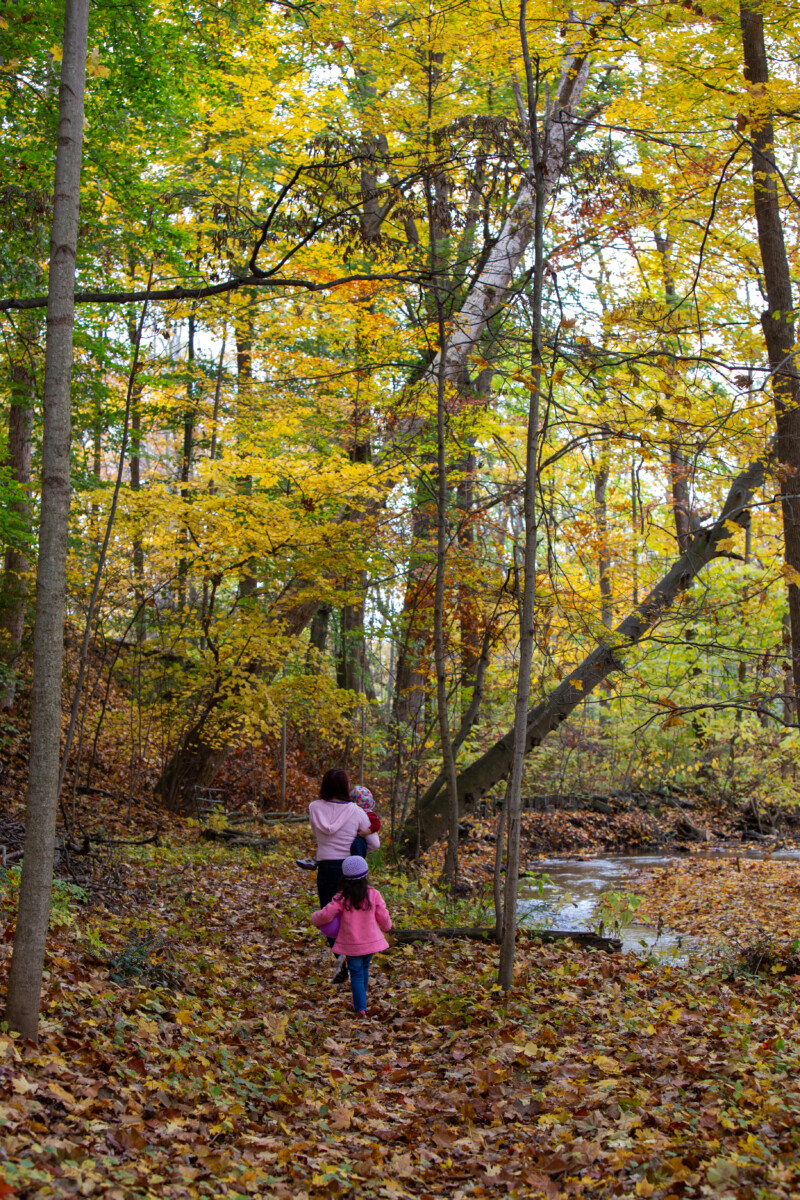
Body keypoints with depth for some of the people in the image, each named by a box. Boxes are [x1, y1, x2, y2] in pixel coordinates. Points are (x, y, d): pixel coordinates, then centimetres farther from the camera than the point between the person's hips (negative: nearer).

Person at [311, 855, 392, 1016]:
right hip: (371, 941, 2)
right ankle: (360, 1000, 35)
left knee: (356, 972, 6)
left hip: (351, 943, -2)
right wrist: (387, 927, 23)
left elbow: (326, 915, -14)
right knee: (364, 968, 23)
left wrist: (315, 919, 8)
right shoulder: (373, 894, -6)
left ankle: (360, 1008, -1)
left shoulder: (342, 898, -12)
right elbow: (383, 917, 1)